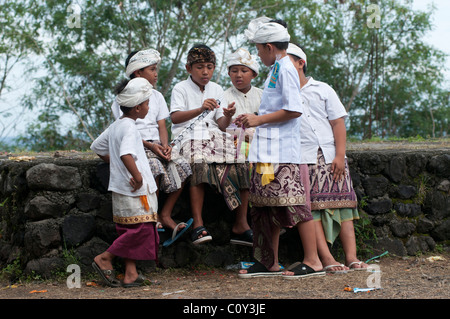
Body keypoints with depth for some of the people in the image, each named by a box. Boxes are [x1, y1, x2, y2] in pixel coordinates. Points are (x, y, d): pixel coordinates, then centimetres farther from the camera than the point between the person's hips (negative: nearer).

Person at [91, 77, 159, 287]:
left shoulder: (115, 126, 14)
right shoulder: (129, 127, -16)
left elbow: (97, 146, 25)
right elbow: (126, 154, -32)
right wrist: (137, 176, -27)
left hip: (122, 189, 10)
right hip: (135, 191, -10)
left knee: (132, 231, 10)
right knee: (141, 228, -7)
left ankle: (131, 274, 9)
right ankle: (104, 258, -1)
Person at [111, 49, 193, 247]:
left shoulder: (157, 96, 19)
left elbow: (161, 126, 12)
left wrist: (165, 145, -10)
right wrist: (149, 145, -20)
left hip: (156, 146, 6)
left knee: (181, 166, -18)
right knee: (155, 166, -36)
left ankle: (165, 216, -15)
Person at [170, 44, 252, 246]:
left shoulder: (216, 90, 20)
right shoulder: (181, 89, 8)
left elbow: (222, 125, 12)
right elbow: (175, 117, -8)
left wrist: (228, 116, -12)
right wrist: (201, 109, -21)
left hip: (214, 136, 4)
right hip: (189, 137, -4)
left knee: (240, 165, -22)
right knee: (199, 165, -37)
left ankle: (240, 222, -17)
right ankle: (198, 223, -37)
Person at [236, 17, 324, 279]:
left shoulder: (285, 69, -11)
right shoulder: (277, 69, 18)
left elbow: (294, 110, -19)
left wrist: (260, 119, -13)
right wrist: (254, 119, 17)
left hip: (282, 153, -10)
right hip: (269, 152, 10)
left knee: (294, 204, -8)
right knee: (268, 207, 11)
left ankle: (313, 261, -4)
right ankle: (270, 263, 18)